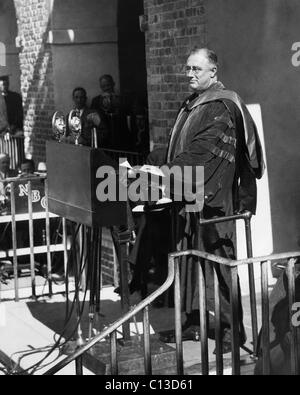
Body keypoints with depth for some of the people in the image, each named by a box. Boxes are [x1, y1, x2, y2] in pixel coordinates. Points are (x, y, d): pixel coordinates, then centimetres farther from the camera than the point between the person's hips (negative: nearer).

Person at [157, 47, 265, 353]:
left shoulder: (221, 107, -11)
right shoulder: (192, 104, 17)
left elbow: (202, 149, -20)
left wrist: (170, 170, -21)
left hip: (211, 197, -9)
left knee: (216, 259, -5)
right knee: (191, 258, 11)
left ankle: (231, 328, 3)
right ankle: (195, 320, 20)